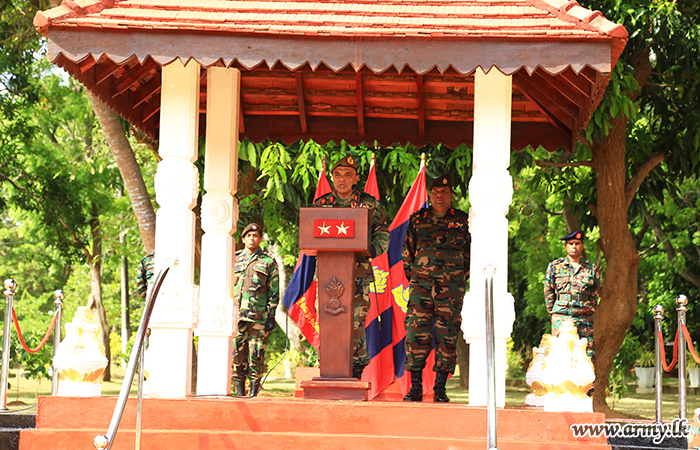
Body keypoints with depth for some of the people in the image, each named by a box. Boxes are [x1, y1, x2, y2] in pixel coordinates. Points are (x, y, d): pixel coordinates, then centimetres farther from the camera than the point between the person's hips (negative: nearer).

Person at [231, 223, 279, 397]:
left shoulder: (268, 262, 7)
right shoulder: (234, 260, 14)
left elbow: (274, 292, 5)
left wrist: (271, 316, -3)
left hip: (259, 317, -2)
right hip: (236, 316, 2)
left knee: (256, 355, -3)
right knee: (237, 354, 1)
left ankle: (254, 392, 3)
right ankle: (239, 392, 7)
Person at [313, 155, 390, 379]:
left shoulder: (369, 203, 7)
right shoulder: (321, 204, 11)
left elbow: (383, 234, 9)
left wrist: (370, 251, -9)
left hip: (358, 274, -1)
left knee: (356, 324, -4)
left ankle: (356, 373, 4)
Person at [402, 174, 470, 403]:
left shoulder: (463, 220, 7)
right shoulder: (418, 219, 9)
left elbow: (472, 252, 14)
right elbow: (407, 251, 17)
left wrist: (463, 277, 9)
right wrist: (412, 276, 12)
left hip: (451, 287, -1)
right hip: (421, 285, 1)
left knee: (447, 336, -1)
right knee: (416, 333, -6)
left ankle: (440, 389, 5)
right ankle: (415, 387, 0)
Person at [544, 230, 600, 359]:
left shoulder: (591, 268, 9)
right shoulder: (555, 266, 6)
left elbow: (596, 293, 17)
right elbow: (548, 292, 10)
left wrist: (590, 308, 9)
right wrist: (553, 312, 7)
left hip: (585, 318, 1)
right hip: (561, 318, -1)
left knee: (588, 355, -1)